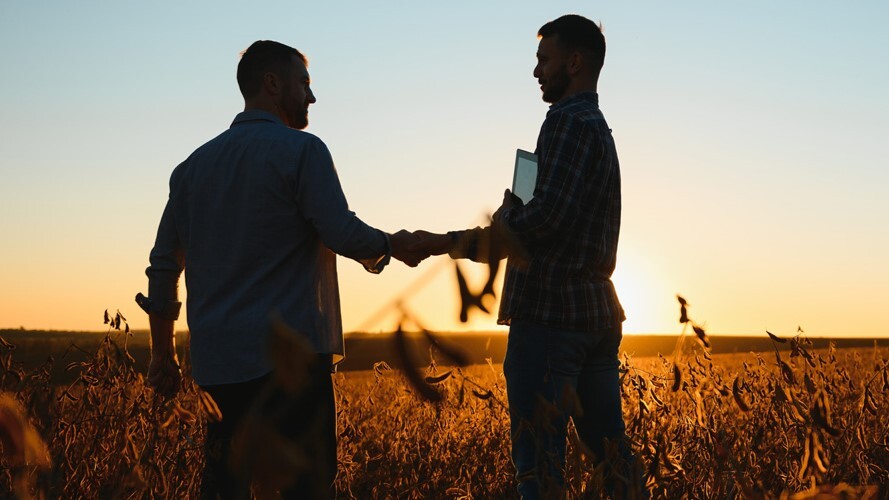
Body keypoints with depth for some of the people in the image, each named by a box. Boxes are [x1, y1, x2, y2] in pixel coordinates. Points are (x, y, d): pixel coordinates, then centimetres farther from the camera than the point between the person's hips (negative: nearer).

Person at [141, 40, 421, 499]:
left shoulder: (193, 166, 15)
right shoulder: (301, 150, -4)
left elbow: (163, 265, 15)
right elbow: (343, 234, -12)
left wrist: (163, 353, 21)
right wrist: (394, 246, 8)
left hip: (218, 359, 6)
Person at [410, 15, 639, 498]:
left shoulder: (568, 120, -9)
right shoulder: (601, 129, 21)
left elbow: (546, 218, -20)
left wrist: (449, 243, -13)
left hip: (551, 312, -10)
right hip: (597, 310, 10)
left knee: (539, 461, -7)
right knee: (611, 454, 13)